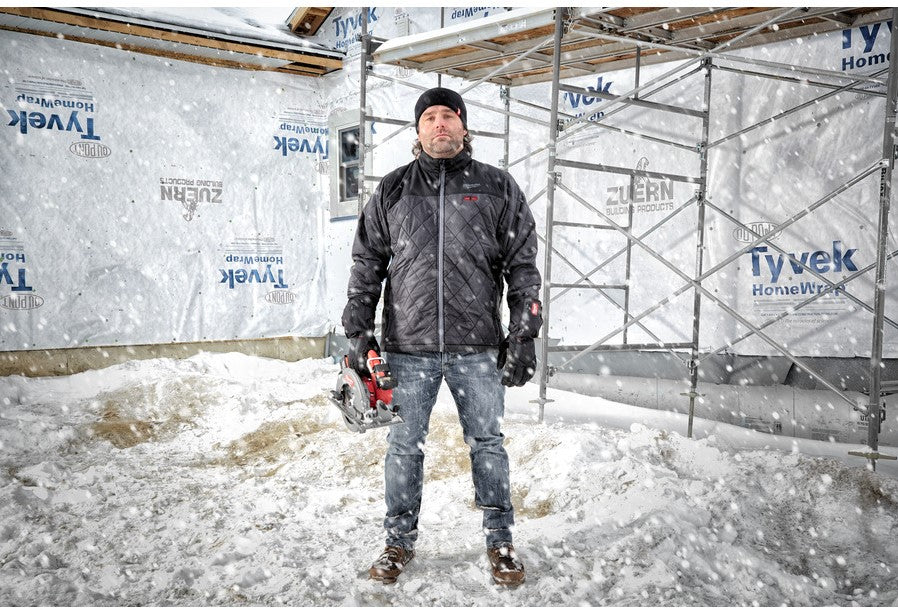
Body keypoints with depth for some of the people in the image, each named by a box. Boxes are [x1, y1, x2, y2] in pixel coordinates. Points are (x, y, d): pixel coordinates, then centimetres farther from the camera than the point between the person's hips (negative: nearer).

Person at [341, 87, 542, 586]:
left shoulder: (498, 187, 6)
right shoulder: (392, 191, 9)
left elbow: (523, 266, 5)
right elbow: (367, 264, 10)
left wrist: (524, 336, -1)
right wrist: (360, 332, 4)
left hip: (478, 347, -1)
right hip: (408, 347, 1)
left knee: (488, 443, 8)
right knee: (404, 446, 9)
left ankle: (501, 540, 24)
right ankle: (400, 540, 25)